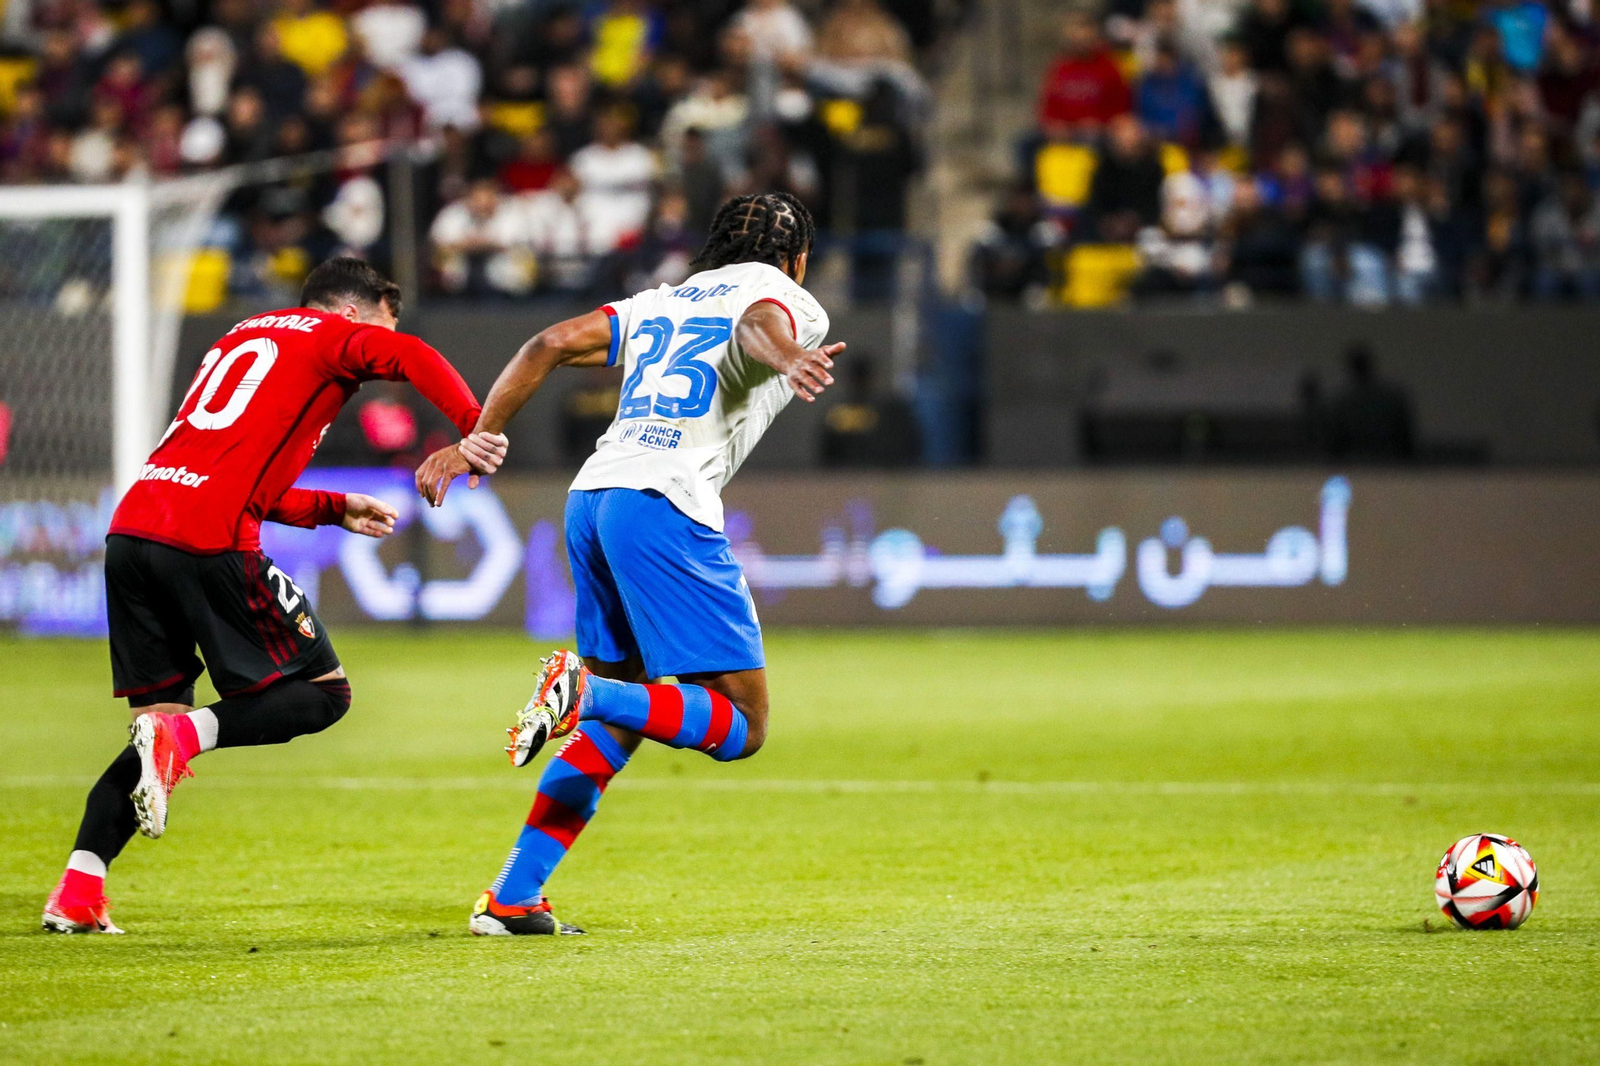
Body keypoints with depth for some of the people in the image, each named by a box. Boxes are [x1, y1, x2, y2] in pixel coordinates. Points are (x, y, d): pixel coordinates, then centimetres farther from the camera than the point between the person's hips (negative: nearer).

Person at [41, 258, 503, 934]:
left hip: (131, 529, 8)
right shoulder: (332, 337, 8)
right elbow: (410, 358, -14)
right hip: (209, 542, -8)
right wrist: (475, 426, -24)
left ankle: (75, 895, 1)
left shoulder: (239, 340, 32)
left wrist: (337, 510, 37)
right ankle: (181, 739, -18)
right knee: (322, 693, 4)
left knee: (161, 719, 14)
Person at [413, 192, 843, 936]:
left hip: (590, 499, 7)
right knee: (740, 726, -4)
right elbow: (758, 324, -16)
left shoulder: (661, 302, 28)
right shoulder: (790, 302, 9)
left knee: (616, 725, 18)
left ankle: (511, 897, 10)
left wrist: (477, 440, 20)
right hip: (666, 506, -7)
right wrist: (787, 358, -38)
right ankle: (585, 691, -27)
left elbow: (551, 345, 19)